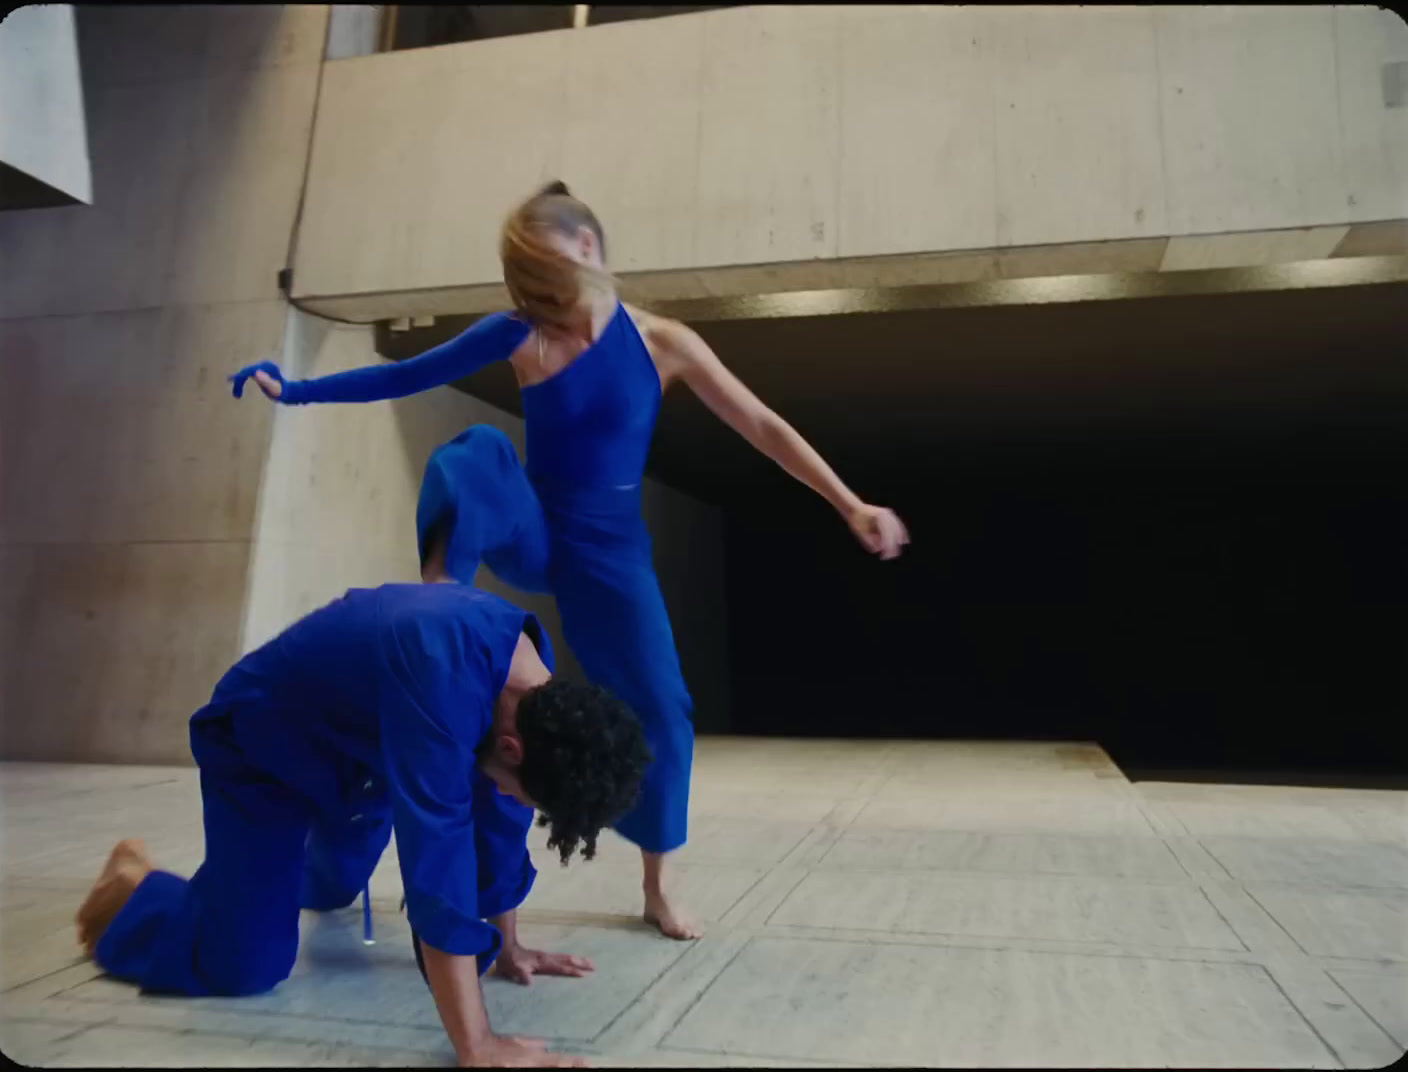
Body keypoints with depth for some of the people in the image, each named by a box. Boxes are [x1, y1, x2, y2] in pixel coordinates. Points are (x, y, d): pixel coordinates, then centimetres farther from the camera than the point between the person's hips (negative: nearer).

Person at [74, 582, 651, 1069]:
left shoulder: (533, 691, -18)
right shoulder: (442, 676, -44)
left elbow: (501, 828, -6)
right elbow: (437, 845, -48)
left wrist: (507, 947, 1)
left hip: (354, 745, 7)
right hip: (258, 742, -7)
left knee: (335, 887, 29)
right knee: (246, 966, -12)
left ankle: (297, 870, 65)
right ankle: (135, 890, 16)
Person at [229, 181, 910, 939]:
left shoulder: (663, 343, -7)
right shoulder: (522, 335, -5)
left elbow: (763, 428, -8)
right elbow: (406, 376, 0)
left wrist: (851, 506, -14)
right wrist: (293, 391, -4)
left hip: (610, 552, 0)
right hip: (529, 536, 0)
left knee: (661, 711, -5)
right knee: (476, 452, -30)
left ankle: (656, 888, 16)